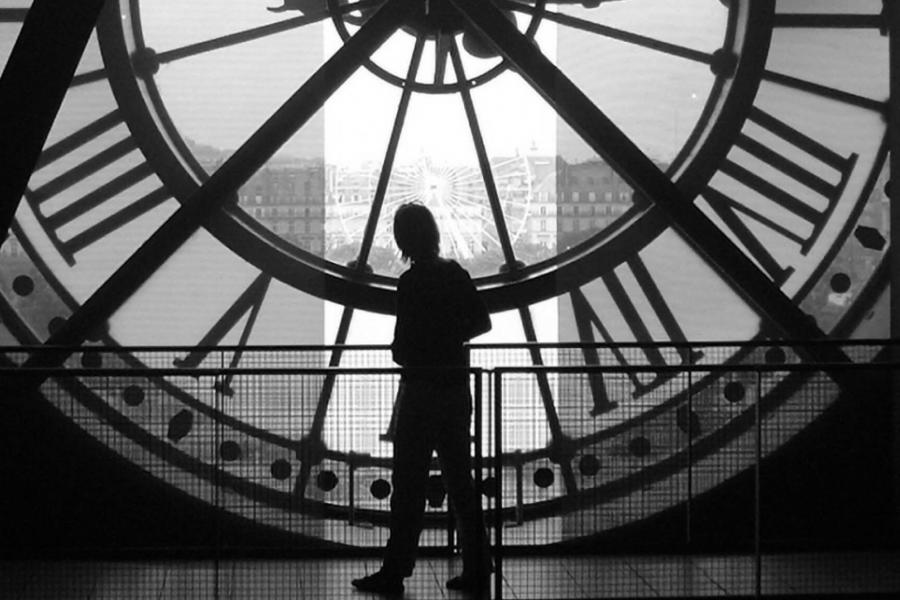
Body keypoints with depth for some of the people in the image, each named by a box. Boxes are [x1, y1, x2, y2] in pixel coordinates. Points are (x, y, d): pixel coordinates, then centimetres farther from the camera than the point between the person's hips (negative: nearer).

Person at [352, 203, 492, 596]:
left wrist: (399, 351, 5)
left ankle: (394, 573, 4)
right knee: (460, 482, 12)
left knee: (408, 486, -1)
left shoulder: (411, 283, -15)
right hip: (457, 390, 7)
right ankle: (476, 569, 14)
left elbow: (403, 349, -16)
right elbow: (482, 323, 16)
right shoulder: (457, 275, 5)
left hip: (421, 392, -7)